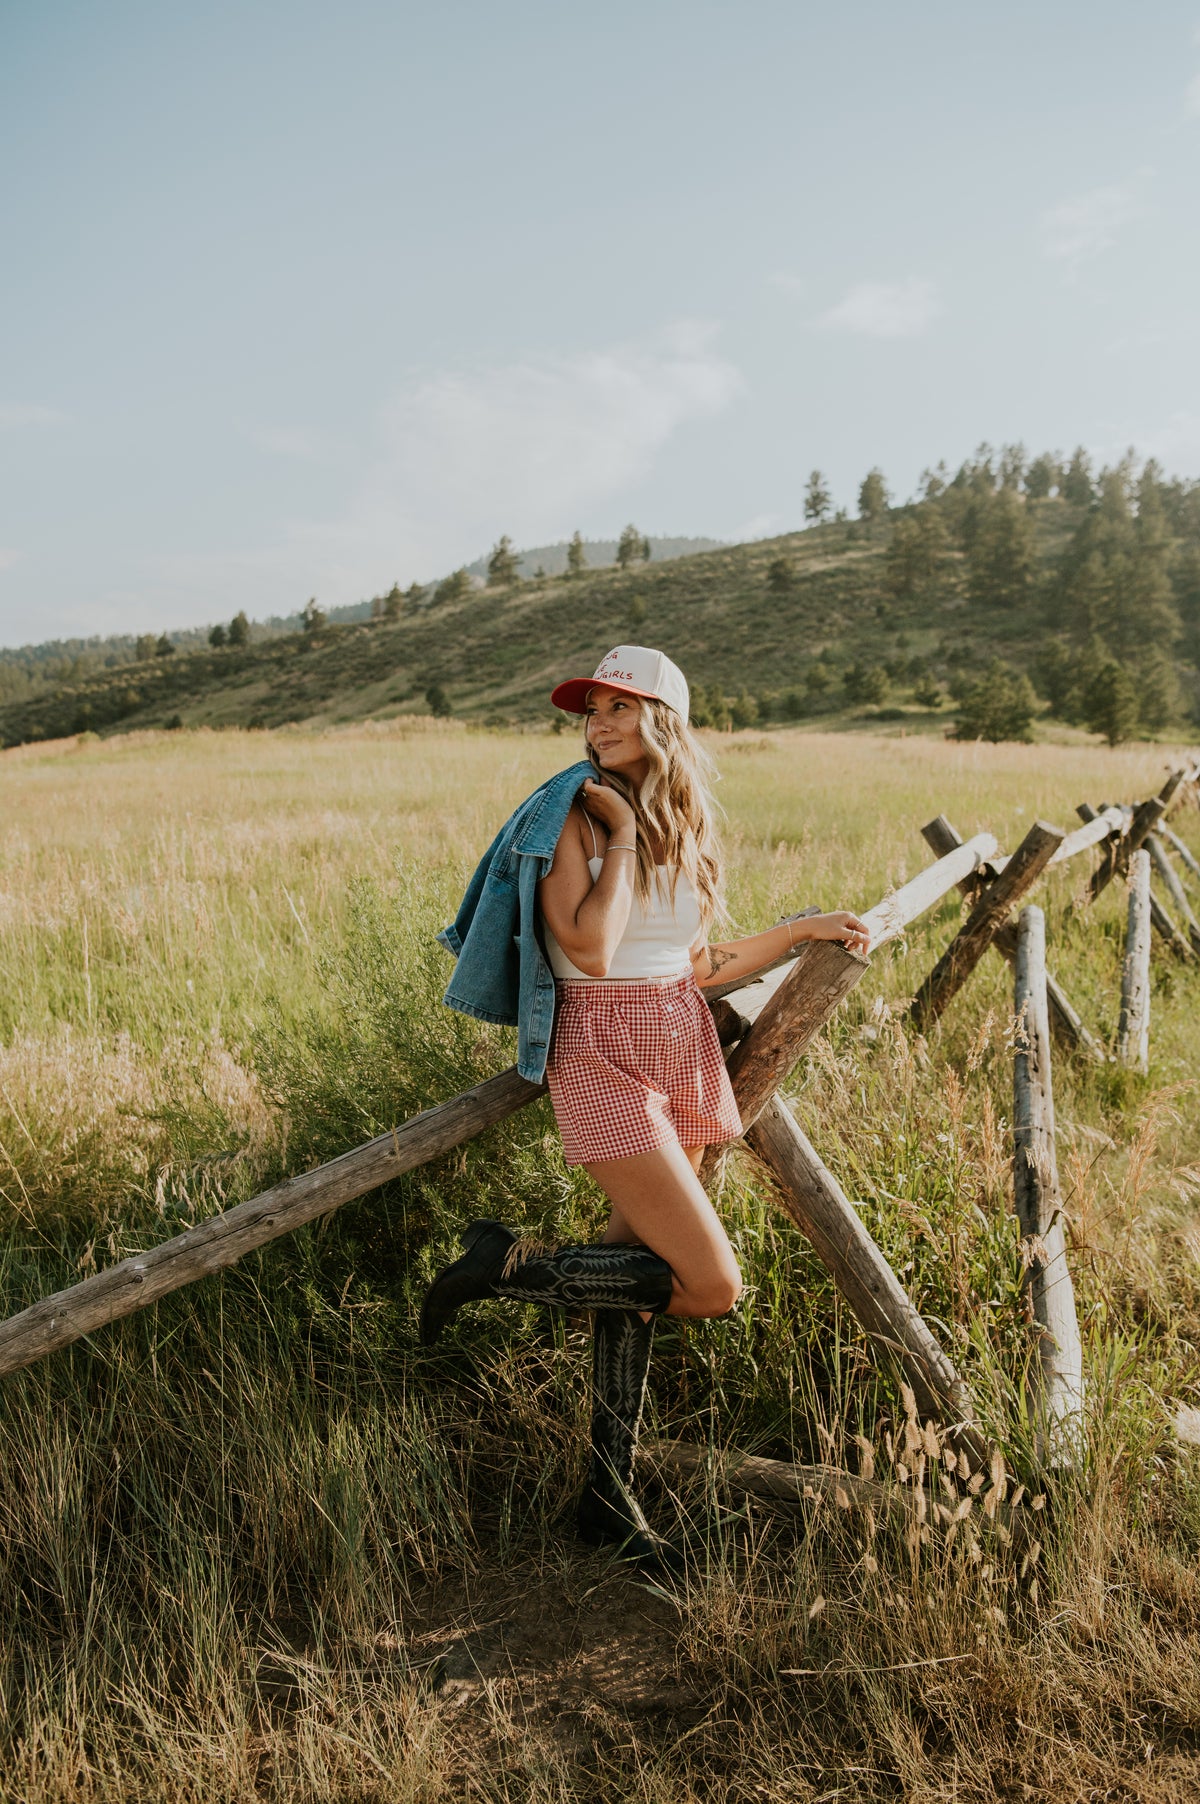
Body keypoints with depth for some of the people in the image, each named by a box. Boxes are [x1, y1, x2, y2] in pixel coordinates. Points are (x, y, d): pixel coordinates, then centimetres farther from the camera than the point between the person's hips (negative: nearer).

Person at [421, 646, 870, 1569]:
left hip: (683, 1046, 7)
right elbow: (590, 950, -20)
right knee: (713, 1283, -12)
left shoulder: (686, 826, 11)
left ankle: (610, 1497, 24)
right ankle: (506, 1264, 2)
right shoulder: (570, 816, -8)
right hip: (604, 1052, -6)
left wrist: (807, 928, 16)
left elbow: (696, 967, 13)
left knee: (639, 1271, 10)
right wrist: (621, 834, -13)